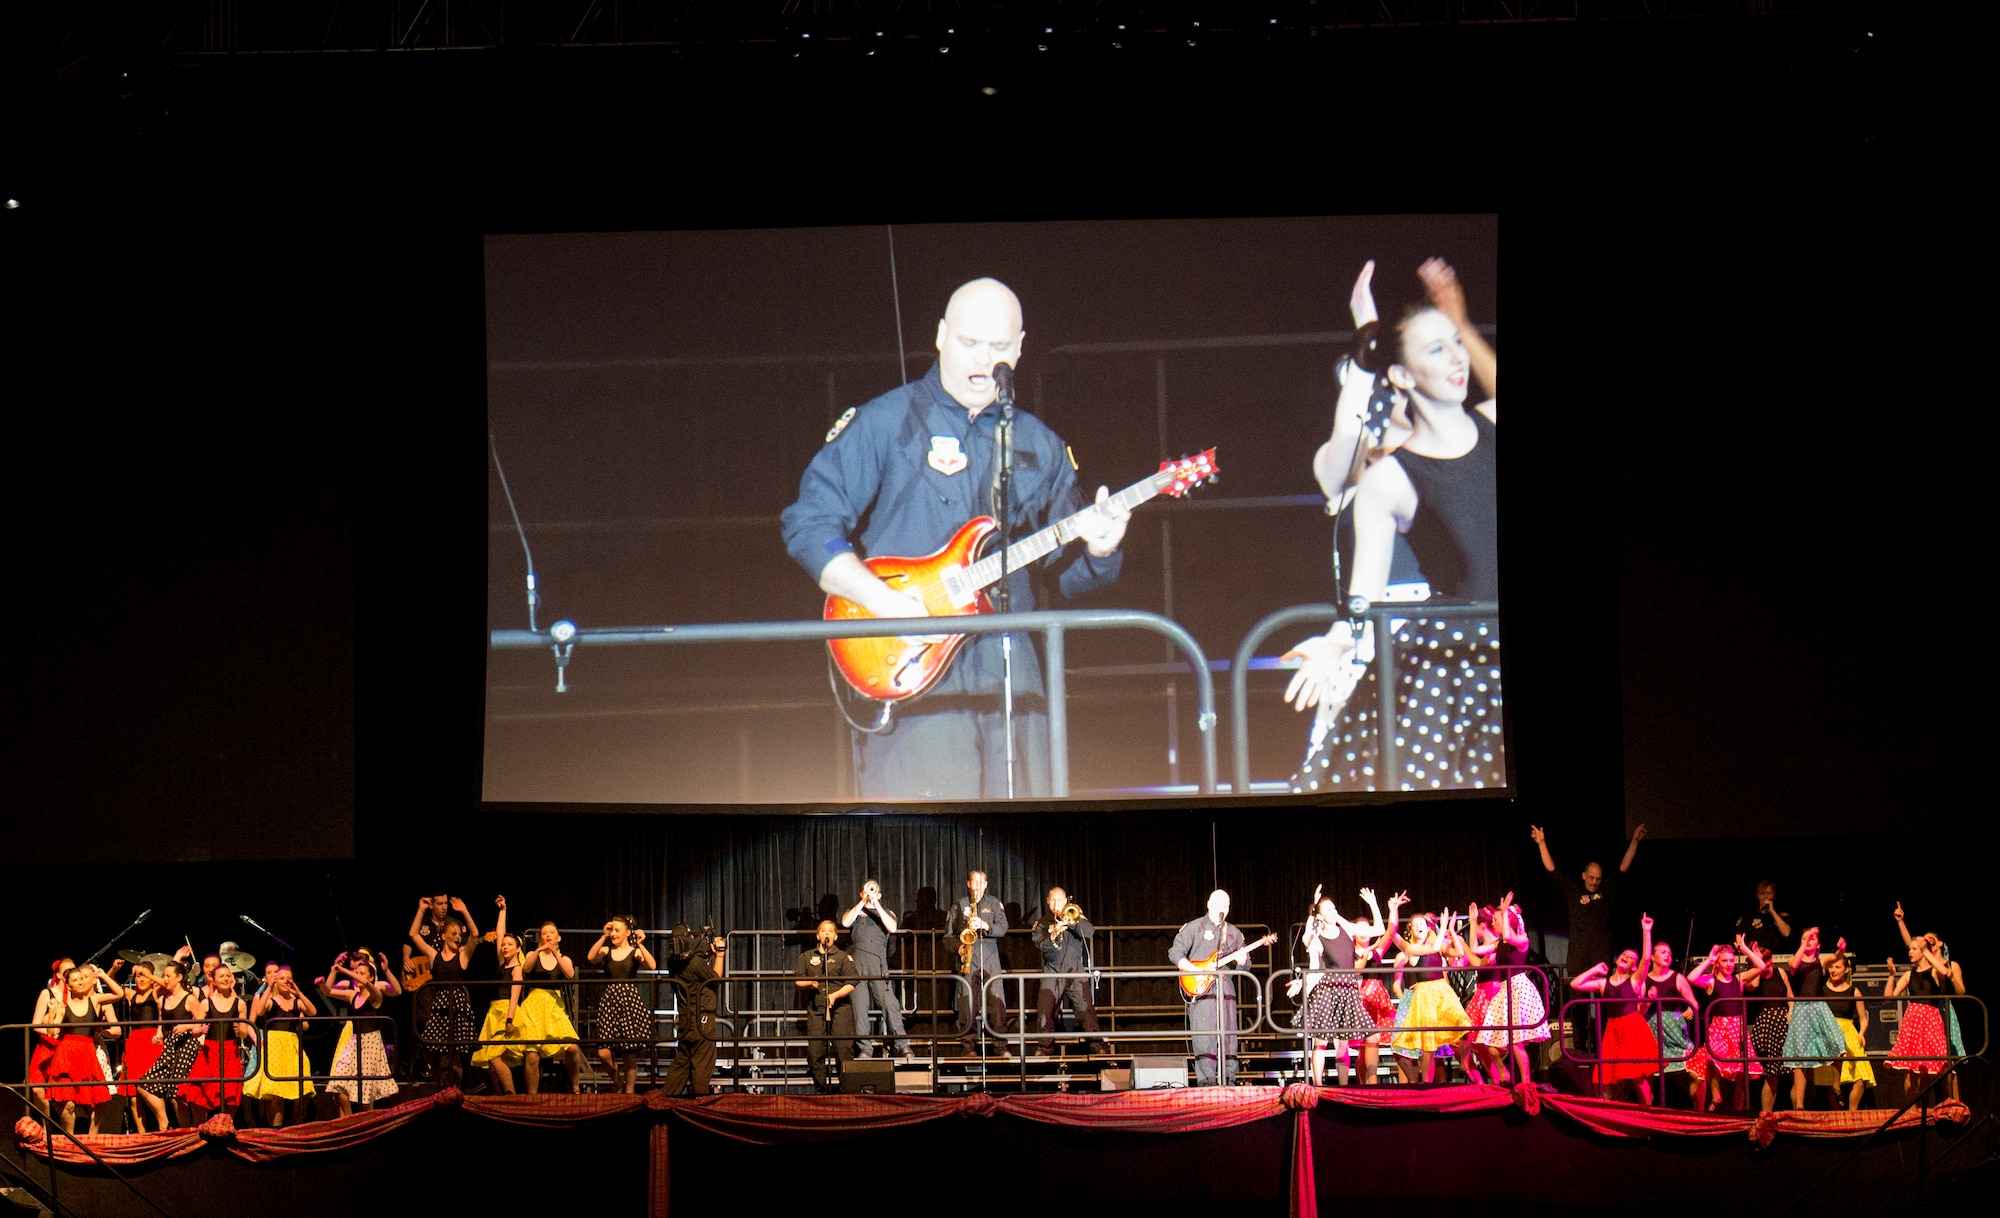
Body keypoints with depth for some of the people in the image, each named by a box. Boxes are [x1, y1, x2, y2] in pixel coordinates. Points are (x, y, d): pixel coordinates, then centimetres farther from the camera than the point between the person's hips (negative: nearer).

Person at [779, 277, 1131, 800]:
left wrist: (1097, 552, -5)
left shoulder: (1040, 446, 17)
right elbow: (809, 524, -5)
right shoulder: (884, 423, 1)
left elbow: (1064, 572, 19)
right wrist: (881, 599, -17)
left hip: (1010, 676, 5)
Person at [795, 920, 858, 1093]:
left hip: (840, 1008, -2)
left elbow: (850, 985, 2)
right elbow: (797, 981, 13)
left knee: (843, 1049, -10)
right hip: (815, 1009, 2)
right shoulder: (806, 957, 16)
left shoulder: (843, 957, 8)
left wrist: (835, 995, -15)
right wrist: (810, 983, -8)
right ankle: (820, 1089, 6)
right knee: (815, 1051, -2)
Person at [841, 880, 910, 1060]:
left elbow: (892, 927, -2)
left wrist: (876, 905, -3)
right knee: (859, 1006, -3)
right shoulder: (854, 910, 22)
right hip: (856, 964, 1)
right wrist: (862, 902, 0)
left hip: (878, 964, -1)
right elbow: (845, 922, 0)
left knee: (889, 1003, -12)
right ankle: (863, 1048, 0)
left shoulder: (885, 911, 20)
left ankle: (901, 1045, -11)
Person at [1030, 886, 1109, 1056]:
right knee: (1044, 1010, -5)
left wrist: (1073, 922, -22)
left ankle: (1097, 1043, -7)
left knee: (1086, 1008, -12)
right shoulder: (1042, 922, 11)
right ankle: (1046, 1045, 10)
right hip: (1051, 972, 1)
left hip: (1075, 971, -1)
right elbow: (1037, 941, -6)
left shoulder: (1076, 917, 10)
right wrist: (1052, 937, -24)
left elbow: (1090, 931, -8)